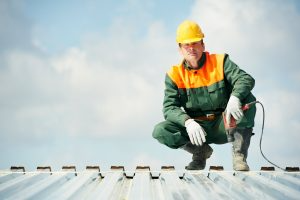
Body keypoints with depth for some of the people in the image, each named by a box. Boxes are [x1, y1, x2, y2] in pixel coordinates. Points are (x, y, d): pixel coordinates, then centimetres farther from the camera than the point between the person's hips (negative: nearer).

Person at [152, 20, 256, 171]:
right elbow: (170, 108, -11)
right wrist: (188, 122, -33)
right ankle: (200, 151, 2)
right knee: (160, 131, -21)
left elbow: (246, 79, -17)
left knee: (248, 99, -26)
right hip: (196, 127, 1)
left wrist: (235, 98, -41)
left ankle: (239, 155, -19)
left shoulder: (220, 62, -3)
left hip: (224, 126, -1)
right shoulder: (174, 75, -1)